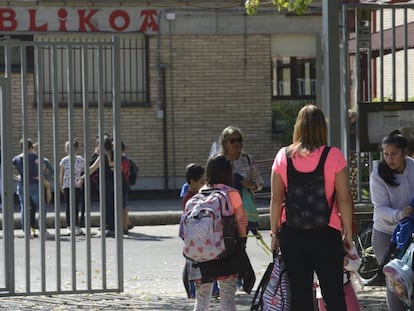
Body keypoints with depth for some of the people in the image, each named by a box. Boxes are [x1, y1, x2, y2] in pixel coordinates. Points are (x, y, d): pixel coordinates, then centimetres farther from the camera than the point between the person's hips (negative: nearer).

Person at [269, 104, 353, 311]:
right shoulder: (333, 156, -5)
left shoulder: (283, 156, 0)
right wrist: (348, 234, 3)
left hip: (291, 234, 2)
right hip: (326, 234, -2)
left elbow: (276, 199, 1)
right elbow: (344, 199, -5)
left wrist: (274, 233, 9)